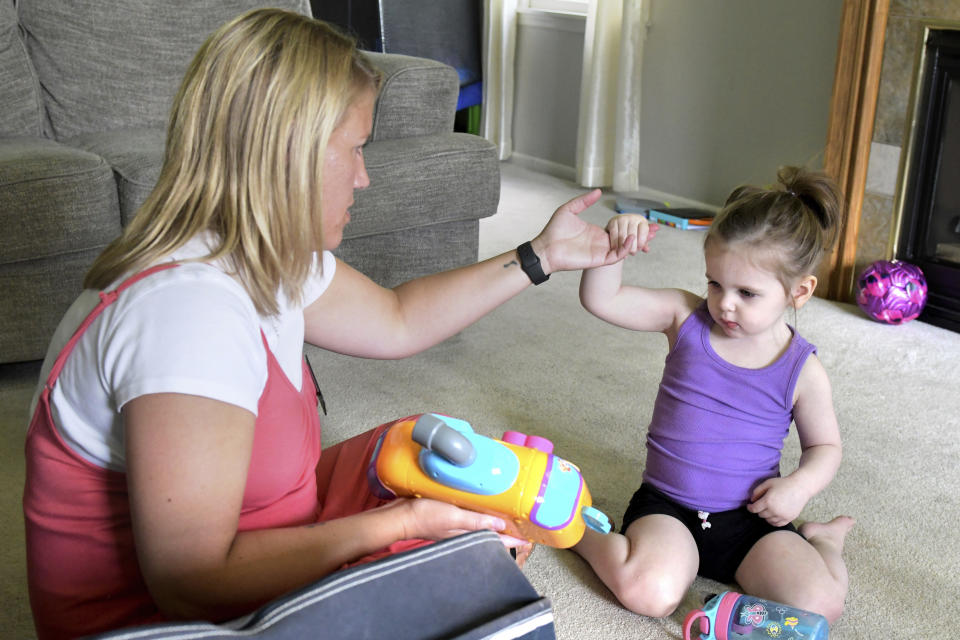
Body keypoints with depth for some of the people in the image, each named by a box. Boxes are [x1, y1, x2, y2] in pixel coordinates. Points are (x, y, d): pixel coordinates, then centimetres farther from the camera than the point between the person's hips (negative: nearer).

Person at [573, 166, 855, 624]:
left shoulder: (802, 371, -4)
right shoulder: (686, 318, -4)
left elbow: (824, 446, 11)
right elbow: (601, 300, -9)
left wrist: (800, 483, -10)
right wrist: (615, 246, -27)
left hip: (749, 520, 2)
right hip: (667, 507, -1)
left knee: (820, 605, -18)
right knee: (649, 592, -30)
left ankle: (822, 539, 16)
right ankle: (581, 533, 1)